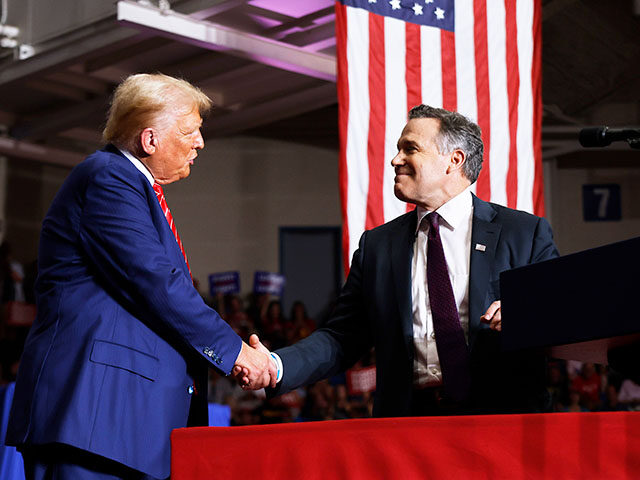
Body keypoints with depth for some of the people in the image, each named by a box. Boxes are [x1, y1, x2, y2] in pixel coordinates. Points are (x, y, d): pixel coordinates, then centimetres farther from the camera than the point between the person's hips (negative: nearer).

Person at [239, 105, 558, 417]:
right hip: (408, 416, 3)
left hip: (503, 418, -3)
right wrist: (276, 366, -5)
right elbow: (342, 337, 11)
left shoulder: (526, 233, 8)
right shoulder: (376, 245, 17)